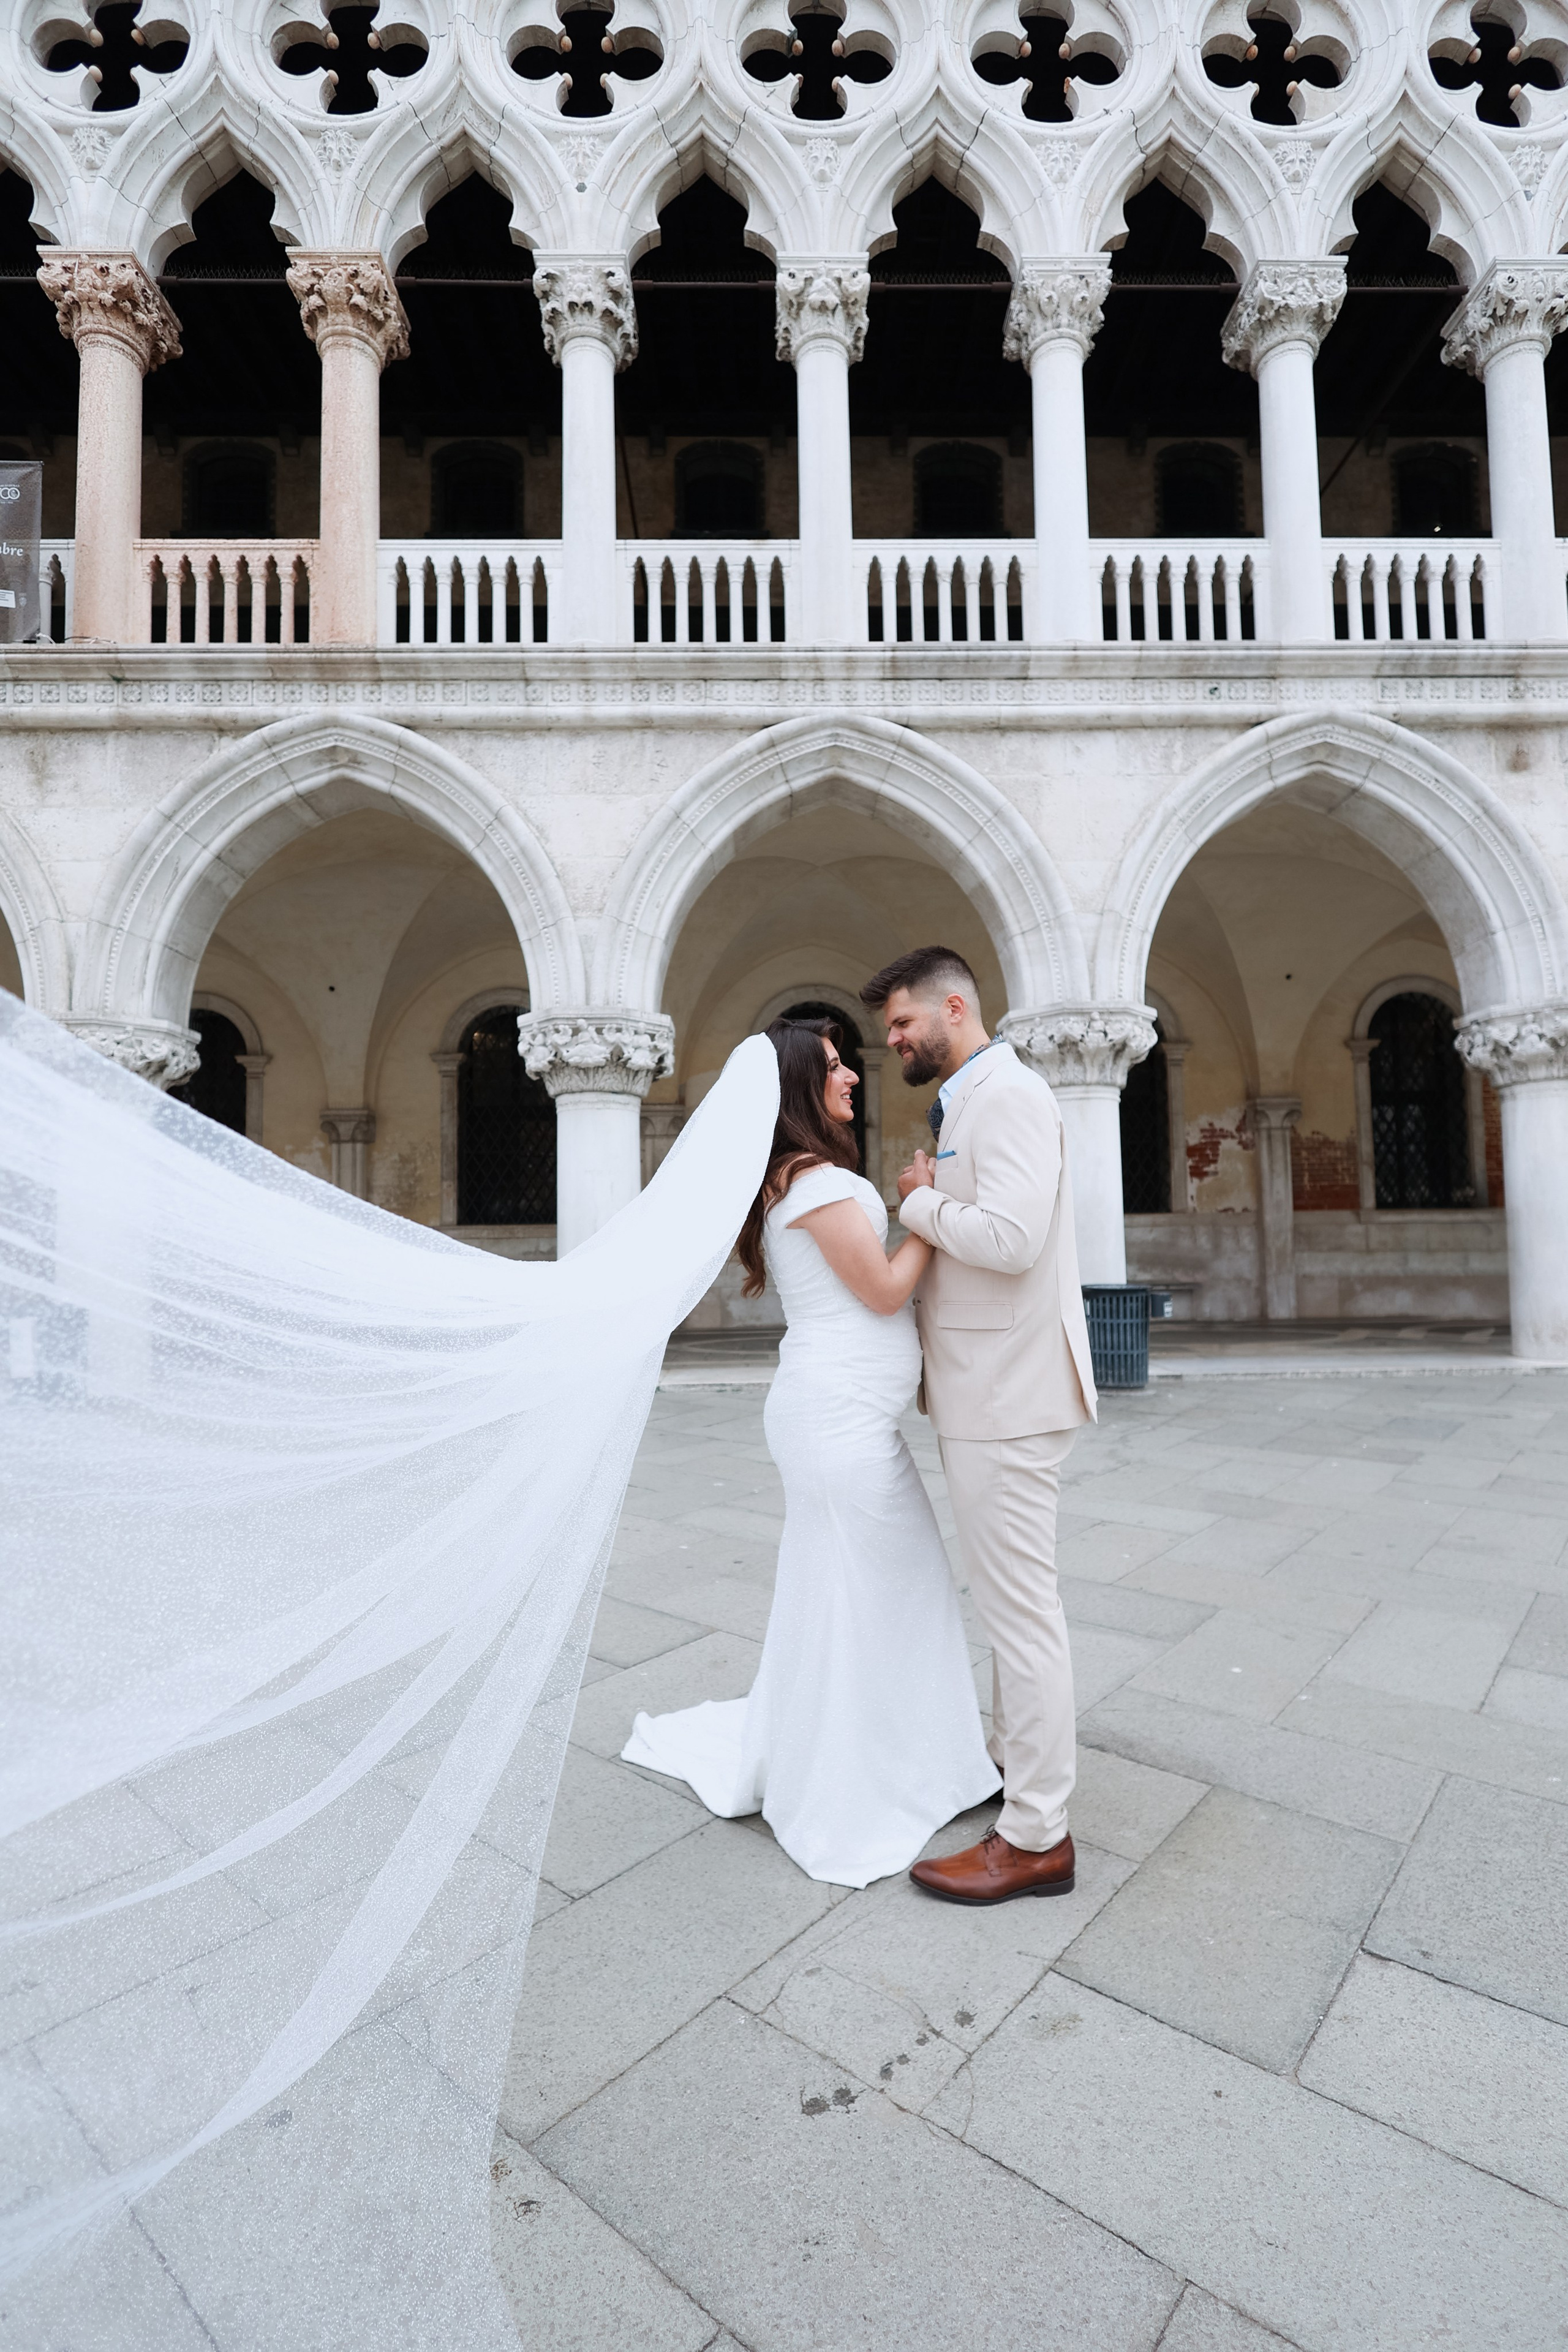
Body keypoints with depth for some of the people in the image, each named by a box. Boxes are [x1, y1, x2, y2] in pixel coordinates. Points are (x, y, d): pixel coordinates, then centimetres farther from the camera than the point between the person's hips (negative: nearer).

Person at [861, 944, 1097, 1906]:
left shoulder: (1008, 1095, -15)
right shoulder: (970, 1102, 16)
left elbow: (1010, 1237, -28)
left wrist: (919, 1202, -13)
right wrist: (929, 1202, 5)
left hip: (1009, 1393, -11)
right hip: (990, 1389, 11)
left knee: (1021, 1603, -1)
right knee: (1015, 1595, 21)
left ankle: (1037, 1837, 13)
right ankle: (1027, 1758, 39)